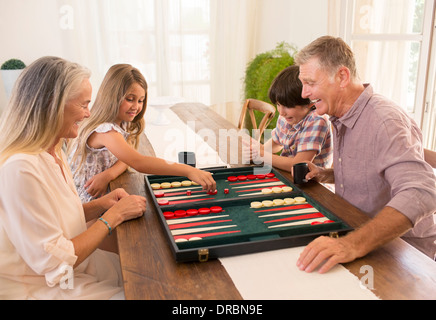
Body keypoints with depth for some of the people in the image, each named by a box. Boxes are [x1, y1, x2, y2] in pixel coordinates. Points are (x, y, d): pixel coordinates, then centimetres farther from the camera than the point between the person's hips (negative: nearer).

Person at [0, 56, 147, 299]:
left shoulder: (53, 152, 2)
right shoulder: (20, 170, -28)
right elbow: (53, 262, -24)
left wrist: (99, 205, -5)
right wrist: (113, 216, -18)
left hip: (73, 263, 8)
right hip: (41, 287, -8)